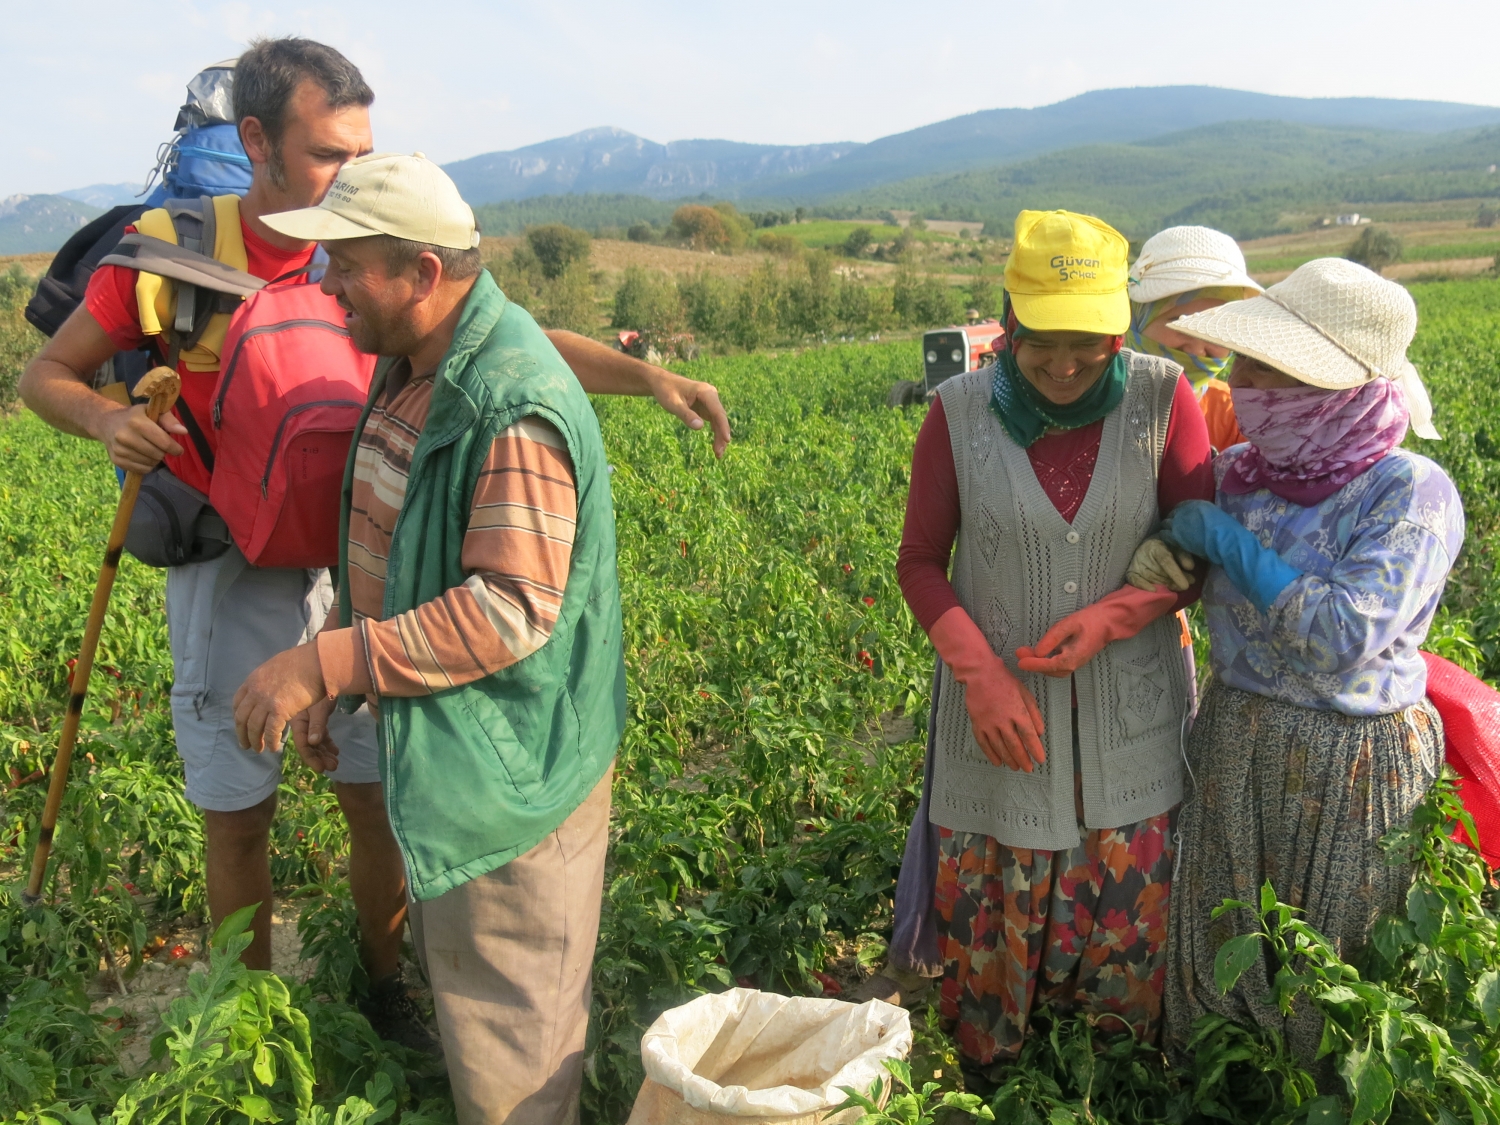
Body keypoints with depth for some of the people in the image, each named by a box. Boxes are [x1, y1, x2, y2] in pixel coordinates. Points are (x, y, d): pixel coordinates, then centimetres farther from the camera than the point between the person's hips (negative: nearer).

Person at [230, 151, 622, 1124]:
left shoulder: (513, 408, -27)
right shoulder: (413, 367, 5)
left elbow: (511, 608, -30)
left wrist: (328, 663, -26)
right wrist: (326, 674, 11)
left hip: (506, 767, -10)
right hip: (441, 743, 10)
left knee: (507, 1044, 8)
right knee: (456, 963, 28)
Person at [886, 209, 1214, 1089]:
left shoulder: (1163, 400, -9)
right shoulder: (961, 412, -10)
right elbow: (921, 562, -3)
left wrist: (1111, 617, -21)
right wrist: (981, 674, -18)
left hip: (1129, 716, 1)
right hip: (999, 713, 0)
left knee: (1129, 918, 13)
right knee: (994, 920, 13)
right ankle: (988, 1084, 40)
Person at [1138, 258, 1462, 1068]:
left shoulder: (1410, 493, -18)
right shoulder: (1238, 472, -3)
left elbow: (1344, 635, -28)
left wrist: (1230, 543, -21)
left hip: (1349, 767, -5)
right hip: (1233, 743, 5)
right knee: (1214, 947, 20)